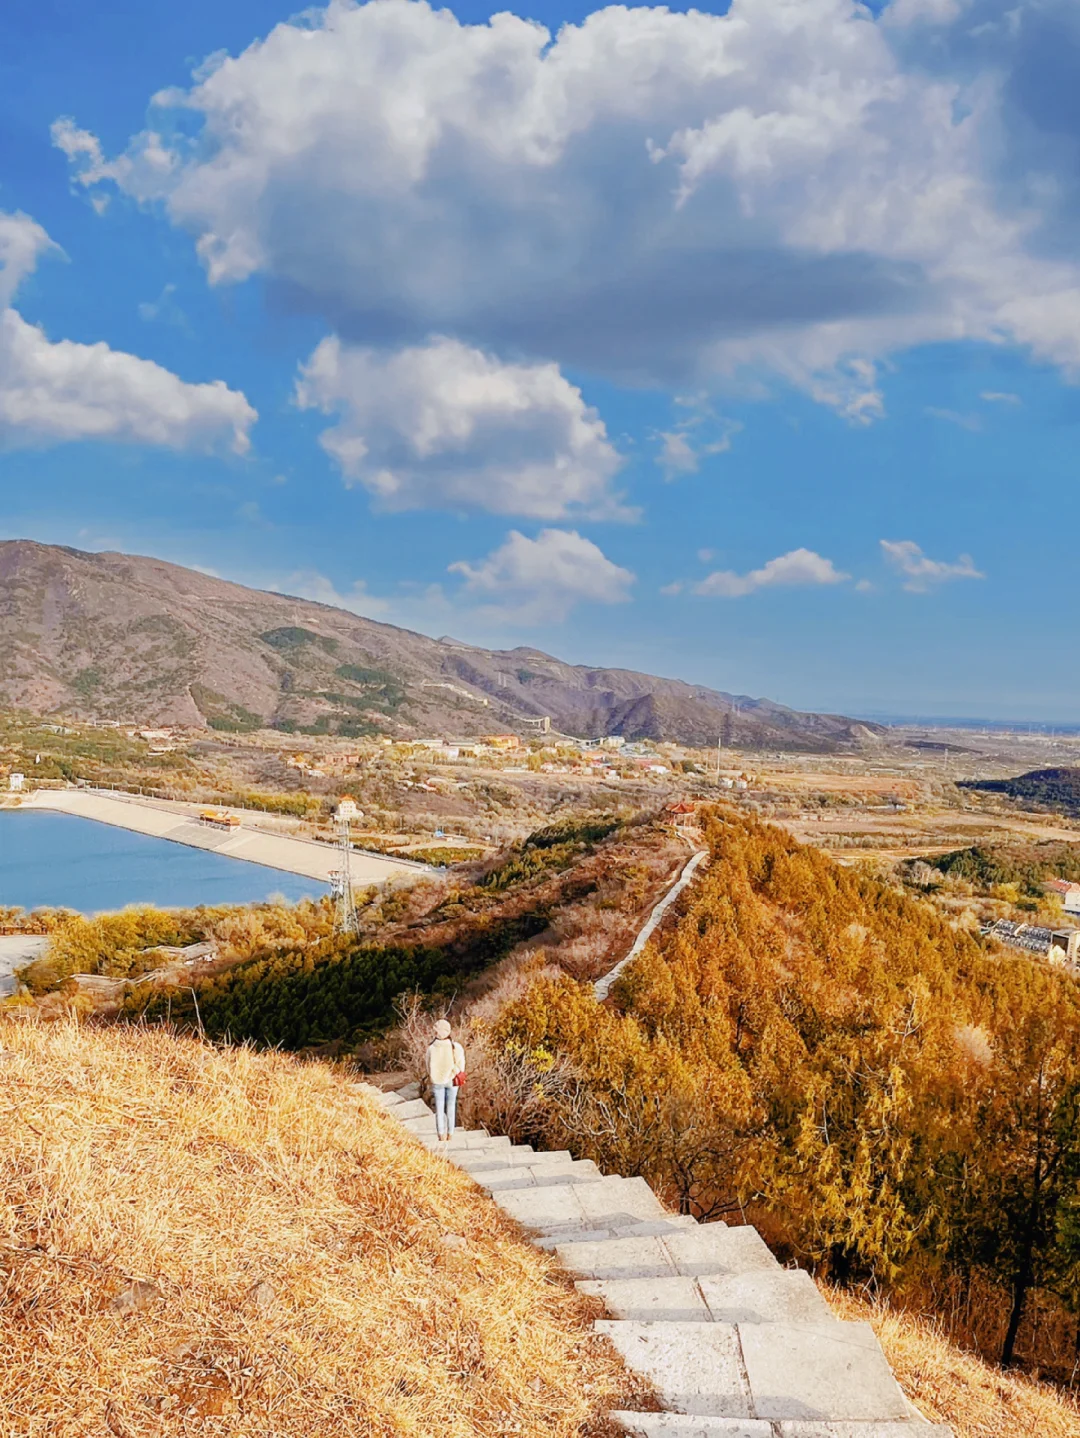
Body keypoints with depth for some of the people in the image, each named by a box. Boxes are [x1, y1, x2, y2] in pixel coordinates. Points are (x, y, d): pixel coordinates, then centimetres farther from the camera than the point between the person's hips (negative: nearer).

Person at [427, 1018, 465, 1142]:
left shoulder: (431, 1048, -19)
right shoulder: (456, 1048, -20)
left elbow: (429, 1066, -6)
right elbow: (461, 1066, -9)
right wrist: (458, 1076, 11)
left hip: (437, 1082, 0)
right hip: (452, 1080, 0)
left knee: (439, 1108, 13)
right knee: (451, 1107, 15)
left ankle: (442, 1136, 17)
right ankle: (449, 1135, 22)